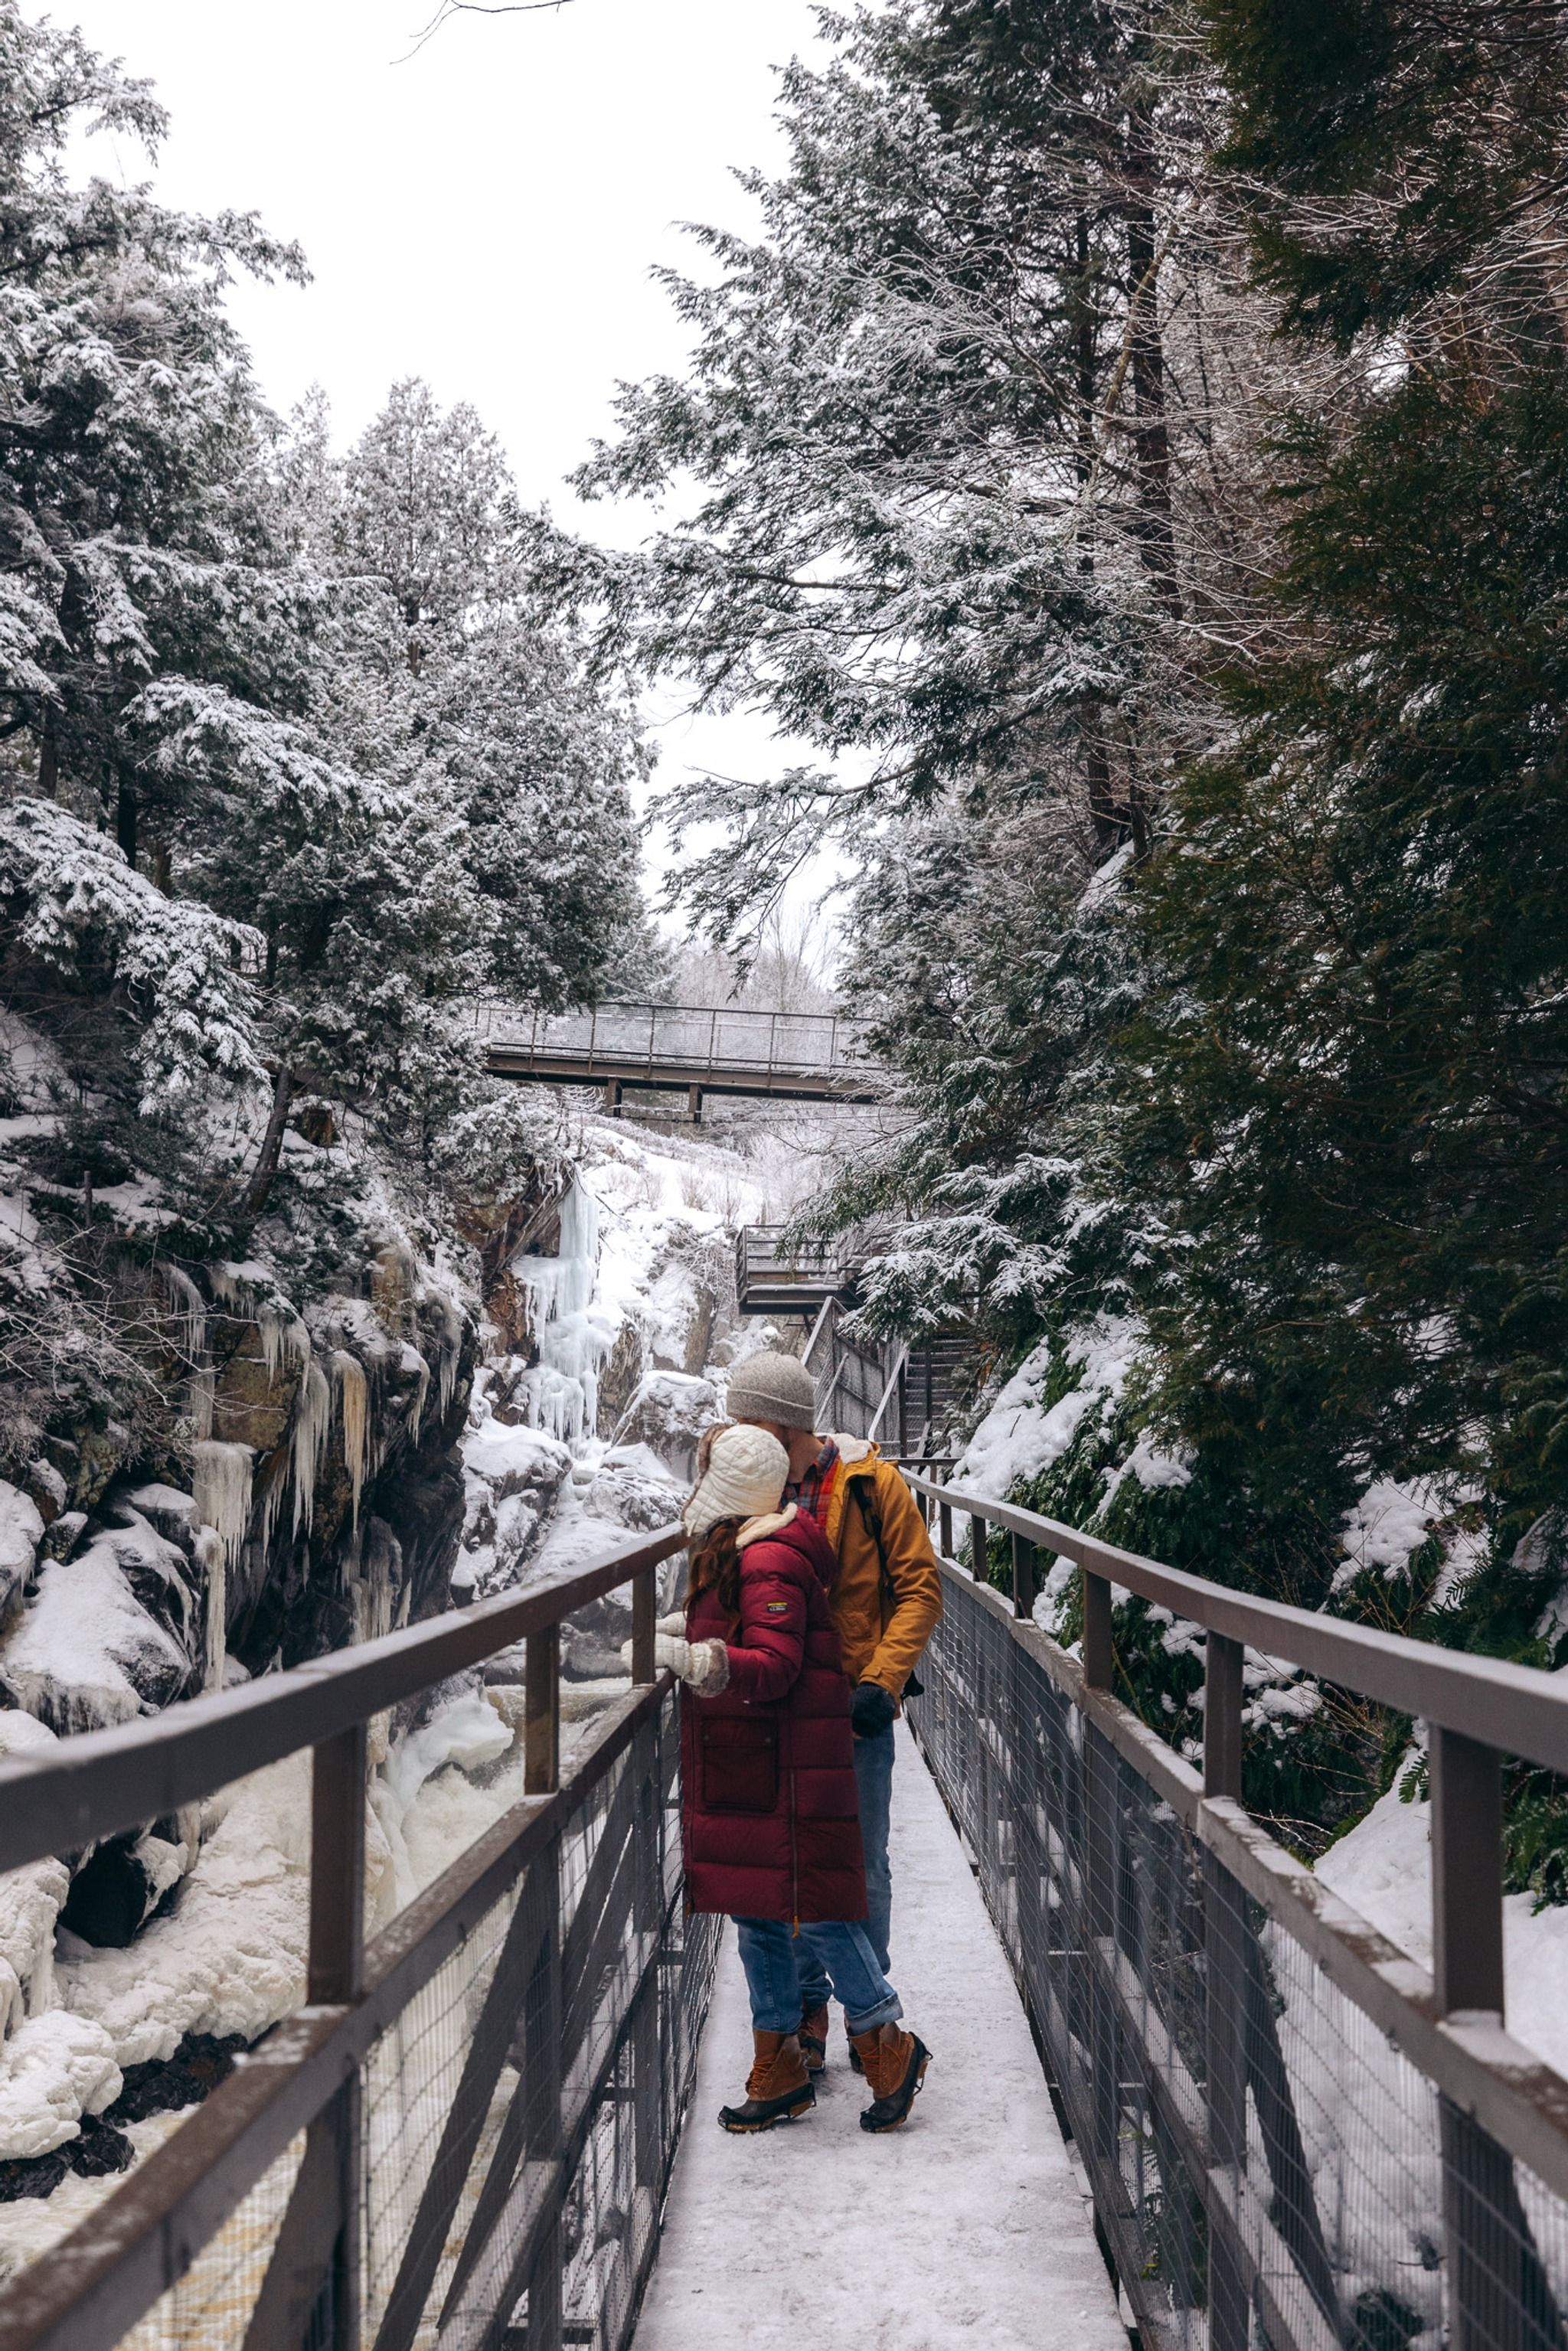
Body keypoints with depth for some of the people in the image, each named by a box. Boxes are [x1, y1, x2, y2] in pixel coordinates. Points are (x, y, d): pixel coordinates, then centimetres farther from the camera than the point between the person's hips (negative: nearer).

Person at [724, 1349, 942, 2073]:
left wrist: (881, 1681, -16)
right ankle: (807, 2008, 25)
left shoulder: (870, 1483, -7)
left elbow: (919, 1588, -6)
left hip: (855, 1713, -3)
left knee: (861, 1869, 8)